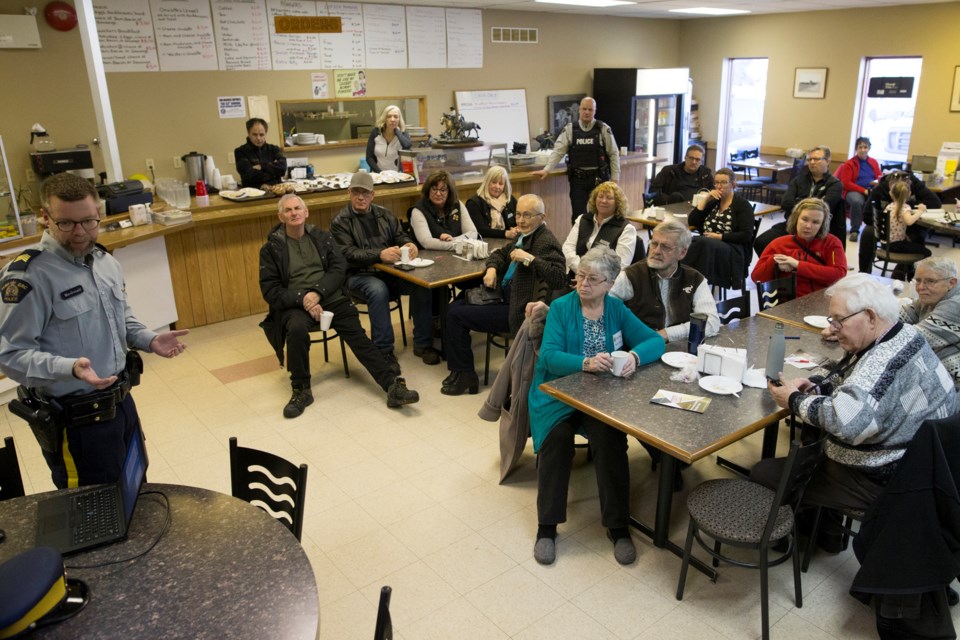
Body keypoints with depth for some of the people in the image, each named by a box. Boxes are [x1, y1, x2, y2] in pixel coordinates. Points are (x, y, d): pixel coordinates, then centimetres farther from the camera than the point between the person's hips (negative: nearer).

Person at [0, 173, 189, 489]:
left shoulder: (107, 262, 5)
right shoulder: (26, 276, -21)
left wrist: (150, 340, 0)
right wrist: (69, 368, -37)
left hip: (121, 402, 8)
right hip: (75, 420, -8)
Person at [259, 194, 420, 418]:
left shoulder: (321, 237, 13)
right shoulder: (271, 248, 5)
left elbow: (339, 267, 2)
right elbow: (270, 289, -1)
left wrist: (317, 292, -16)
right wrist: (303, 299, -17)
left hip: (331, 298, 2)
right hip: (295, 305, -2)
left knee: (357, 335, -19)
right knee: (297, 329, -35)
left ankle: (393, 385, -28)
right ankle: (301, 390, -17)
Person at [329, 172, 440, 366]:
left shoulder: (383, 214, 13)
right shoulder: (341, 221, -2)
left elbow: (400, 235, 13)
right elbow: (348, 253, -14)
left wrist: (410, 244, -14)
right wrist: (379, 254, -29)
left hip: (389, 270, 4)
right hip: (359, 275, -4)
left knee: (421, 283, -21)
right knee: (378, 290, -37)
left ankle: (423, 344, -10)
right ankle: (384, 351, -25)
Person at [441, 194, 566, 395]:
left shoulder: (546, 242, -19)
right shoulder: (524, 236, 11)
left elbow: (559, 277, -32)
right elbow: (499, 253, 26)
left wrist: (530, 258, -34)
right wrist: (491, 269, 5)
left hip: (519, 310, -10)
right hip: (506, 298, 10)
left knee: (456, 316, -9)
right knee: (455, 307, 14)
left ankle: (465, 375, 7)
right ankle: (459, 370, 21)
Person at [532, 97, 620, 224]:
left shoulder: (604, 129, -1)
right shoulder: (570, 129, 2)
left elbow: (613, 154, 1)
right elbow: (558, 151, -4)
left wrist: (615, 178, -3)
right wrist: (546, 169, -16)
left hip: (599, 178, -1)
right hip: (577, 179, 1)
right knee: (578, 214, 3)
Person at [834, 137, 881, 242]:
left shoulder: (874, 162, 18)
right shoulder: (849, 164, 3)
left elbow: (880, 177, 25)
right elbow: (846, 183, -5)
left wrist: (878, 182, -2)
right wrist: (864, 190, -13)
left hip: (872, 191, 3)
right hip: (854, 191, -3)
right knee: (857, 201, -40)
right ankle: (854, 231, -24)